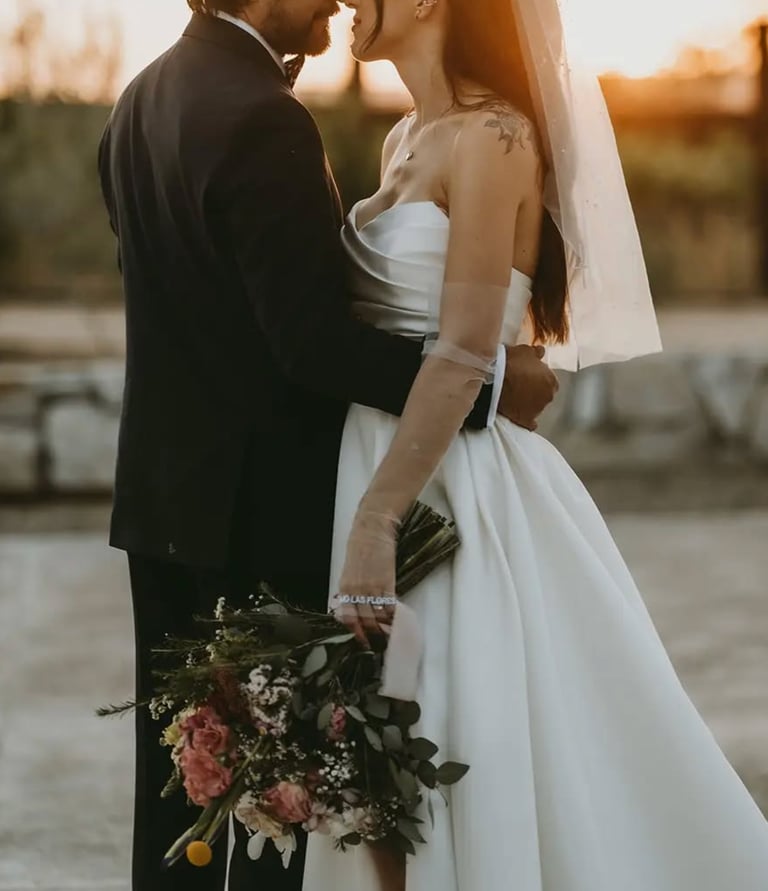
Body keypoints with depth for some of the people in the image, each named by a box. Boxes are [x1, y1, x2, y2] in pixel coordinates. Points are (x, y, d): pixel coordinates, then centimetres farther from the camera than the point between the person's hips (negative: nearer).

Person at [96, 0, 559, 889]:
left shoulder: (140, 101, 8)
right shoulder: (263, 121, -20)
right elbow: (315, 341, -23)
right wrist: (488, 382, -18)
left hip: (165, 489, 8)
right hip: (266, 504, -8)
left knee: (178, 760, 13)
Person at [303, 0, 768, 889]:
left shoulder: (492, 139, -14)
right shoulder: (408, 140, 13)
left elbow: (464, 357, -20)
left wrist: (376, 521, -24)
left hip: (445, 488, -9)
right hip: (381, 462, 9)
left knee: (473, 771, -3)